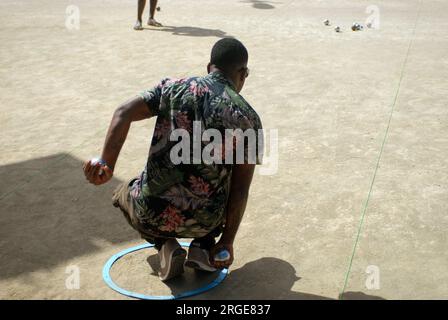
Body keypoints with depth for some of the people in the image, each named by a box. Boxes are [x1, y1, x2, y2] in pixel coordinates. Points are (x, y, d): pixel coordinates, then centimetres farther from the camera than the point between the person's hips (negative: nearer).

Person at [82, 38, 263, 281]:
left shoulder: (173, 88, 2)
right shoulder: (248, 118, -2)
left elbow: (124, 113, -13)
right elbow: (240, 191, -3)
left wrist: (106, 165, -21)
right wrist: (227, 242, 5)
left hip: (150, 216, 0)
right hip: (204, 222, 0)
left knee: (123, 194, 35)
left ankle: (166, 246, 10)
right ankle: (203, 247, 12)